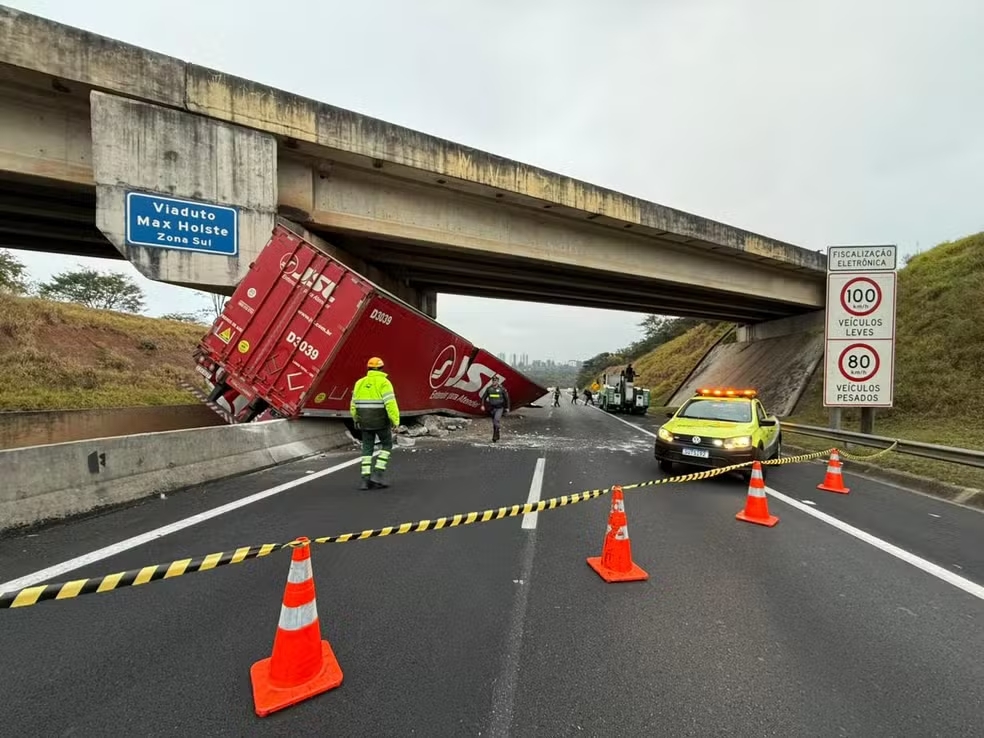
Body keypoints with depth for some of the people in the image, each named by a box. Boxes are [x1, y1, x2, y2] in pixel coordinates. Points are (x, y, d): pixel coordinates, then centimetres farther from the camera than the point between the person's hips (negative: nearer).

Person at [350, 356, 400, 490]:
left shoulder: (360, 383, 6)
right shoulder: (384, 382, -10)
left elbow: (354, 405, 11)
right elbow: (390, 403, -20)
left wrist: (356, 419, 26)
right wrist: (396, 421, -19)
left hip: (366, 421, 5)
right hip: (381, 421, -4)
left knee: (367, 449, 12)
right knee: (387, 445, 12)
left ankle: (366, 480, 6)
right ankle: (378, 474, 1)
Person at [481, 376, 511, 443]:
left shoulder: (502, 389, -8)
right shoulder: (489, 388, 2)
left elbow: (507, 398, 1)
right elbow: (484, 397, 11)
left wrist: (507, 407, 2)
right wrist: (482, 405, -1)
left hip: (499, 408, -4)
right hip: (492, 408, 4)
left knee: (496, 420, -23)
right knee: (494, 423, 12)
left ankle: (495, 437, -20)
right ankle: (497, 438, 27)